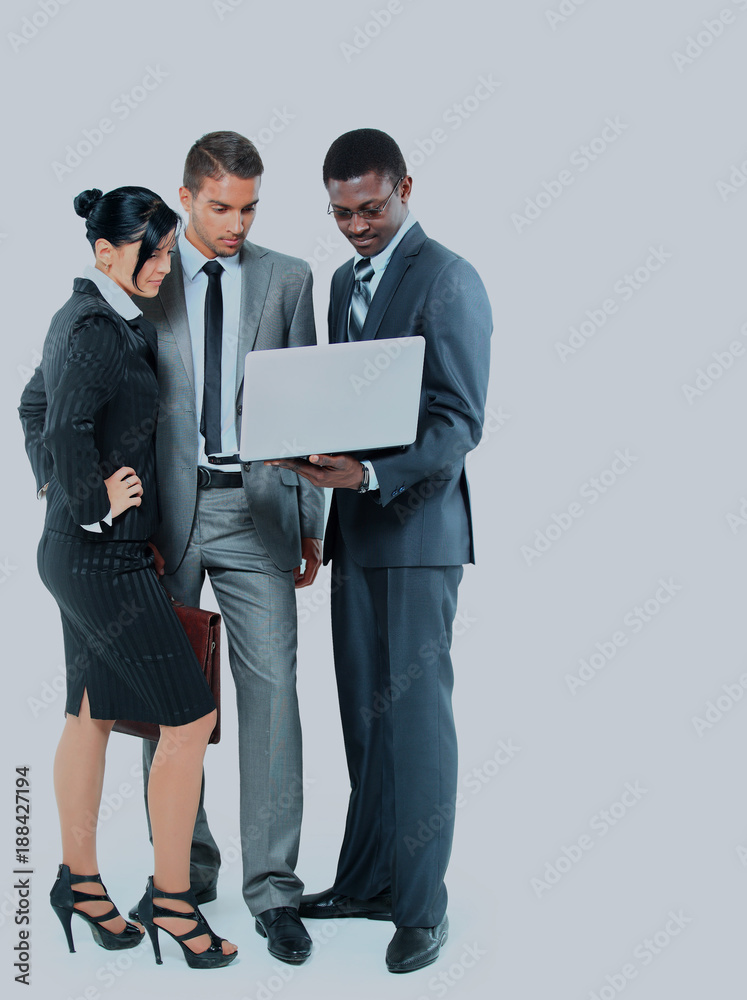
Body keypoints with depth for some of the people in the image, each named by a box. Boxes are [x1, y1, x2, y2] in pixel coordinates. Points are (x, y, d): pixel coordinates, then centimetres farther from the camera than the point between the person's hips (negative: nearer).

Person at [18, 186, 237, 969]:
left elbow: (33, 405, 25)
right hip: (103, 558, -10)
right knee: (189, 716, -5)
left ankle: (79, 880, 27)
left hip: (78, 552, 10)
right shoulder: (97, 331, -19)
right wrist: (94, 504, -17)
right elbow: (63, 434, -30)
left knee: (92, 713, 16)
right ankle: (169, 897, 5)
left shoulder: (86, 318, 12)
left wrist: (55, 485, 21)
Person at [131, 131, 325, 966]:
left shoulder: (287, 279, 8)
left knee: (271, 688, -6)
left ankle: (271, 886, 1)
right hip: (166, 506, 0)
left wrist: (311, 521, 4)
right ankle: (186, 868, 22)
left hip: (255, 506, 0)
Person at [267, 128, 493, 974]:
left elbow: (459, 422, -16)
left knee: (414, 711, -2)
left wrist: (373, 475, -27)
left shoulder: (447, 280, -9)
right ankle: (366, 880, 23)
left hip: (417, 526, -7)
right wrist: (321, 456, 9)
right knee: (364, 713, 12)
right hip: (357, 524, 7)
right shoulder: (344, 281, 16)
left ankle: (421, 904, 8)